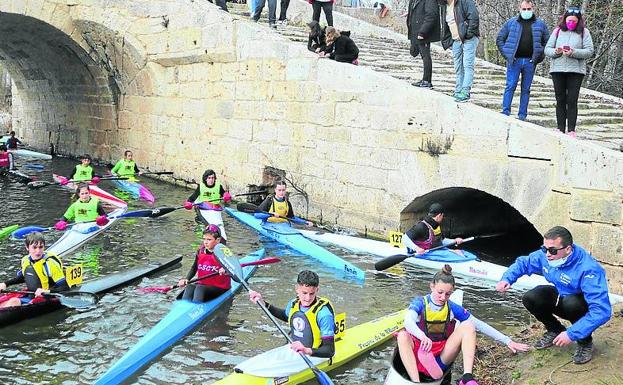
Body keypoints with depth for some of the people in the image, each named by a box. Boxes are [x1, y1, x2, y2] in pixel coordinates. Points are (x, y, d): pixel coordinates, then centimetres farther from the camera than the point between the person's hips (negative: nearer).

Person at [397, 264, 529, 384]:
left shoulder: (453, 308, 5)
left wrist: (507, 341, -2)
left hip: (441, 360, 3)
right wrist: (423, 337, -47)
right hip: (418, 354, -3)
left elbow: (480, 325, 4)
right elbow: (408, 322, -26)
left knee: (468, 327, -15)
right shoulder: (420, 303, -5)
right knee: (403, 335, -32)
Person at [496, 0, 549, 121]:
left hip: (530, 62, 1)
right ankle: (505, 113, -4)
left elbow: (547, 42, 13)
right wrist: (506, 54, -1)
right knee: (510, 87, -6)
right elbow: (499, 39, 9)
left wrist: (539, 57, 2)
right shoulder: (511, 22, 5)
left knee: (526, 89, 6)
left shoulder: (540, 24, 8)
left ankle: (522, 115, 10)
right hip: (514, 60, -1)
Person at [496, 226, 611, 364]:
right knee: (530, 299, -17)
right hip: (561, 296, 6)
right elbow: (523, 263, 5)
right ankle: (555, 330, 12)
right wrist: (507, 279, -16)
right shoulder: (545, 256, -16)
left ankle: (585, 342, -7)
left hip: (583, 306, -5)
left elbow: (602, 311, -40)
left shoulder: (588, 269, -36)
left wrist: (571, 334, -40)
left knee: (572, 303, -37)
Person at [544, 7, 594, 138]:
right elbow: (547, 49, 8)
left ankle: (571, 130, 0)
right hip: (557, 70, 2)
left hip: (576, 71, -2)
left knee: (572, 101, -4)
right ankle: (561, 129, 11)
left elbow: (590, 51, -3)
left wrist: (573, 53, -17)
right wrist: (555, 52, -14)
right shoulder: (558, 31, 10)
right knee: (560, 101, 6)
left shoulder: (584, 32, 5)